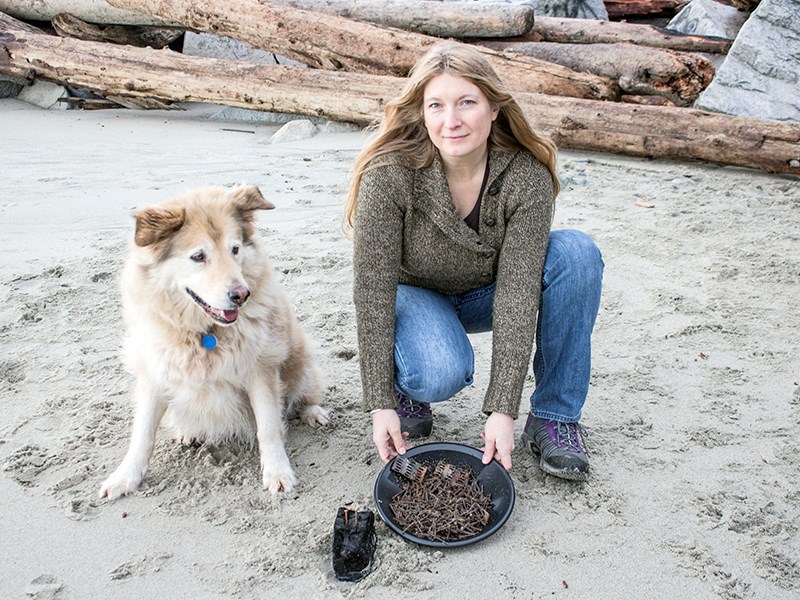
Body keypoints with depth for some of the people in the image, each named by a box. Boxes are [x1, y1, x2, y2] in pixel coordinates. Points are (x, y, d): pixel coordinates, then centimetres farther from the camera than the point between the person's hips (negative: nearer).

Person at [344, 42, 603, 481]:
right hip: (416, 293, -2)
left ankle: (554, 417, -13)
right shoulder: (389, 174, -27)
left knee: (576, 252, -26)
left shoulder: (527, 177, -24)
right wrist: (381, 405, -26)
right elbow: (373, 291, -25)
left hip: (487, 293, 3)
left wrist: (502, 411, -30)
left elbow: (517, 292, -27)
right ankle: (406, 389, 4)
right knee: (441, 374, -36)